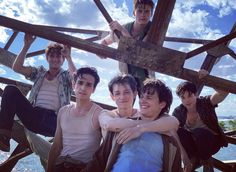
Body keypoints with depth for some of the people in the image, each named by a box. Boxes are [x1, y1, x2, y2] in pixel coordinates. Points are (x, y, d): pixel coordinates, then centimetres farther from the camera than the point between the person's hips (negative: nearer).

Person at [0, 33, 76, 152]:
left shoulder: (66, 76, 14)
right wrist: (27, 46, 5)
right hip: (34, 116, 4)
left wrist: (69, 57, -9)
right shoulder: (39, 72, 23)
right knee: (11, 90, -15)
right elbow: (16, 67, 11)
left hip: (54, 120, -3)